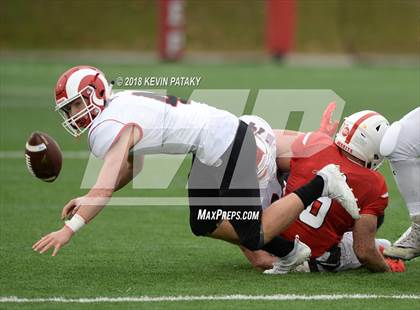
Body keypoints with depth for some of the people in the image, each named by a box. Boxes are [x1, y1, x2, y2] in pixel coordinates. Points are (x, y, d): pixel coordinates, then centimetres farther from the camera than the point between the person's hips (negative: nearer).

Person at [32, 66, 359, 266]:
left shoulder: (109, 127, -17)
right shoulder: (122, 105, 12)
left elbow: (106, 187, -26)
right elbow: (133, 167, 19)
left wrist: (69, 229, -26)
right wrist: (87, 200, 13)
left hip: (225, 144, -10)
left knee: (253, 237, -4)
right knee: (203, 225, 16)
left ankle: (320, 184, 2)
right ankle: (286, 251, 19)